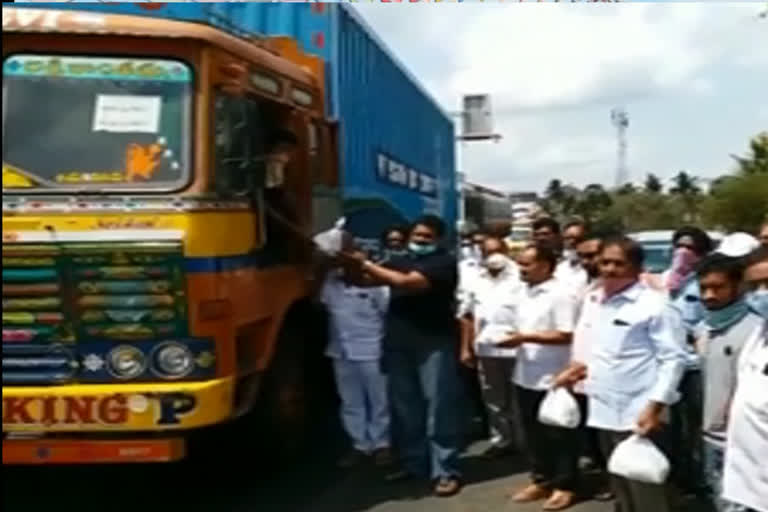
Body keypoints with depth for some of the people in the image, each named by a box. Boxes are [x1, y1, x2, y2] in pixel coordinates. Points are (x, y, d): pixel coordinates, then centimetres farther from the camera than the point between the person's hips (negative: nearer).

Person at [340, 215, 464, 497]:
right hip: (399, 341, 7)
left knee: (439, 404, -4)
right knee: (404, 404, 11)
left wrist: (367, 264, -15)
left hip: (434, 341, -7)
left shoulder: (443, 262, -6)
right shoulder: (401, 261, 18)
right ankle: (413, 463, 24)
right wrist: (353, 267, -10)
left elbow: (408, 282, -20)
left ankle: (445, 471, 1)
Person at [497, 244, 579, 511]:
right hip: (525, 376, 8)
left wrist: (525, 338, -21)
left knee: (558, 435, 5)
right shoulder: (523, 293, 10)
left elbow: (565, 336, -20)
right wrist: (512, 338, -2)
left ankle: (564, 486, 17)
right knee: (534, 433, 16)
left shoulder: (560, 295, -15)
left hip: (552, 378, -8)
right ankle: (541, 480, 29)